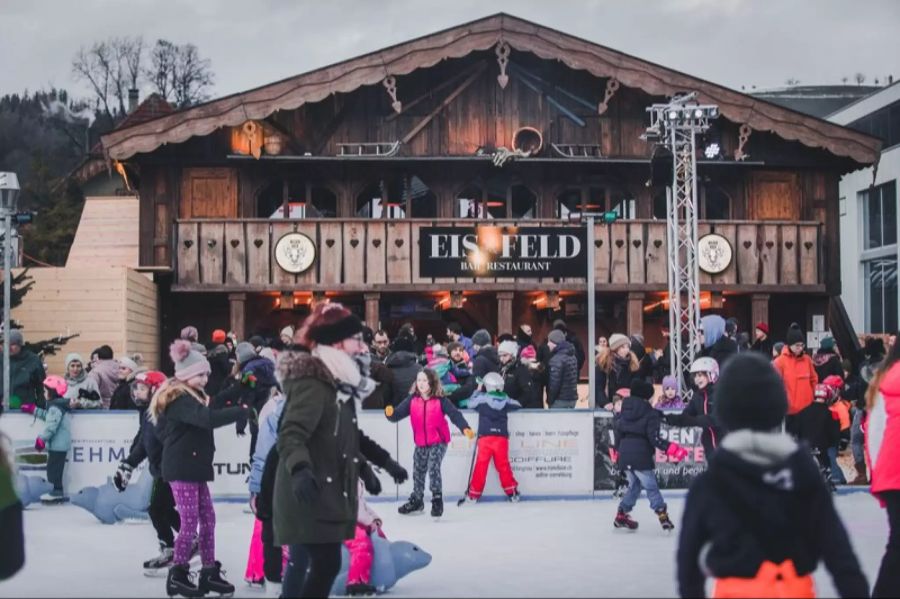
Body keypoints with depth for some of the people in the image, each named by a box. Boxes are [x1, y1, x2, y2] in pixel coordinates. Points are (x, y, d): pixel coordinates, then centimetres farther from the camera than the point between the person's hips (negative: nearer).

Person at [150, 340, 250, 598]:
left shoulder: (191, 397, 16)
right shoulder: (179, 400, -19)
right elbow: (208, 418, -33)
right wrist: (241, 411, -32)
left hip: (194, 466, 10)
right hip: (181, 468, -10)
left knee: (208, 518, 9)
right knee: (190, 521, -6)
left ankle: (209, 572, 14)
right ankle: (177, 575, 5)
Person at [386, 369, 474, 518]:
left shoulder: (440, 400, -14)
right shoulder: (412, 401, -4)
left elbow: (454, 414, -20)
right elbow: (398, 414, -9)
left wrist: (465, 428, -36)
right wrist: (390, 413, -33)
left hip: (438, 441, -5)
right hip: (420, 443, 5)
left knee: (433, 468, -20)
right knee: (418, 472, 15)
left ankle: (437, 501, -10)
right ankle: (416, 501, 33)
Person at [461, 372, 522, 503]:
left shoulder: (482, 398, -2)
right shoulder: (505, 400, 8)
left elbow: (471, 404, 14)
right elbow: (517, 405, 23)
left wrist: (478, 391, 26)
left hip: (485, 437, -3)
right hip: (502, 438, 3)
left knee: (481, 465, 0)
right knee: (503, 465, 12)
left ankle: (473, 493, 1)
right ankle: (512, 492, 13)